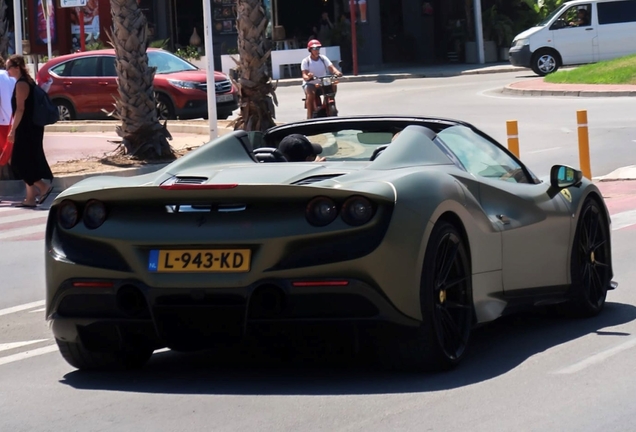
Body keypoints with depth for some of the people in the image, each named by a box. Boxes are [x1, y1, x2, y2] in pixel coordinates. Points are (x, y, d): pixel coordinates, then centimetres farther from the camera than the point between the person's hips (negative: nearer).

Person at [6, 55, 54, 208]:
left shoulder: (21, 84, -15)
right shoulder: (28, 81, 15)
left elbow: (20, 109, -20)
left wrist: (13, 129, -19)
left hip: (26, 129, -10)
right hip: (32, 128, 10)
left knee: (21, 161, -6)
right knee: (29, 161, 10)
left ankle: (43, 187, -8)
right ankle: (31, 197, 10)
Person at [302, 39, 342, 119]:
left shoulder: (323, 58, 3)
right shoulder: (306, 61, -7)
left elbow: (331, 67, -11)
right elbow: (304, 74, -19)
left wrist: (337, 72, -34)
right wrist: (307, 77, -44)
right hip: (310, 84, -4)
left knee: (333, 86, -23)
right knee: (311, 94, -35)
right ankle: (310, 116, -27)